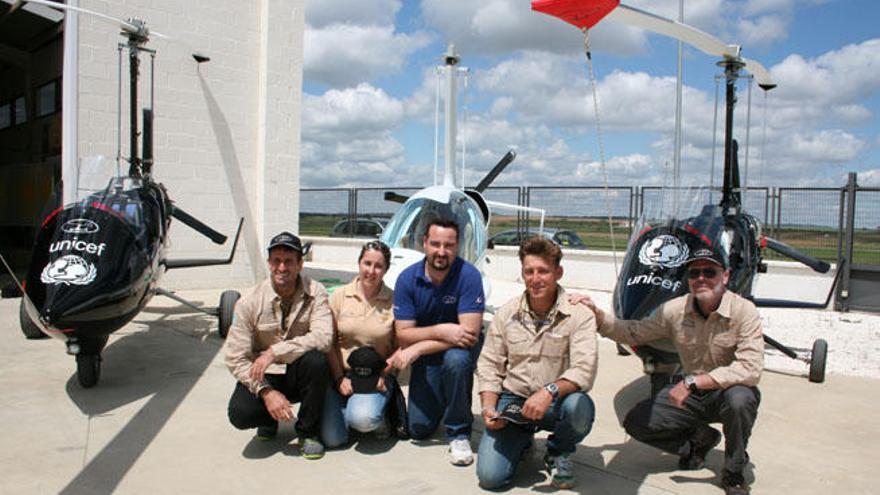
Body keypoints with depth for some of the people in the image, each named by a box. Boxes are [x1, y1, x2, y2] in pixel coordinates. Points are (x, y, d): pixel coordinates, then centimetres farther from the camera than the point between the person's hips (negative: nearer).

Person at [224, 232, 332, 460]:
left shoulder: (315, 293, -11)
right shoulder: (250, 302, -10)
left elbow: (323, 337, -26)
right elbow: (235, 358, -11)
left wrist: (275, 351, -32)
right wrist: (266, 392, -23)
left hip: (299, 374, 0)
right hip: (264, 376, 0)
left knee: (316, 360, -33)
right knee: (240, 413, -28)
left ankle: (308, 432, -9)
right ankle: (270, 418, 12)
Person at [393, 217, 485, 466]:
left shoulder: (468, 275, -23)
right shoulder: (407, 278, -14)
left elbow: (471, 332, -29)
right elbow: (402, 335, -16)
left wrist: (418, 348, -29)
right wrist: (441, 331, -32)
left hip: (461, 348, -2)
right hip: (427, 356, 3)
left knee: (456, 359, -39)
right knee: (419, 429, -1)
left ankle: (459, 433, -15)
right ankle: (440, 401, 36)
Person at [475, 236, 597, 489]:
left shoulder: (579, 314, -11)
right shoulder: (507, 313, -1)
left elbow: (584, 370, -21)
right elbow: (489, 364, 4)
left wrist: (550, 391, -38)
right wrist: (488, 406, -10)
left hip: (555, 403, -1)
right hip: (512, 400, 2)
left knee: (580, 407, -37)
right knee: (490, 476, -16)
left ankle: (558, 453, 0)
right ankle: (522, 440, 21)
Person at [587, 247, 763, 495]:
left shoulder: (744, 311, -19)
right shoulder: (676, 309, -7)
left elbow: (751, 369, -29)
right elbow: (632, 333, 2)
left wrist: (693, 381, -34)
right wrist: (597, 314, -13)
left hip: (728, 391, -3)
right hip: (691, 394, 4)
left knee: (740, 399, -38)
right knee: (636, 422, -12)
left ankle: (733, 471, -8)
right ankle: (699, 439, 15)